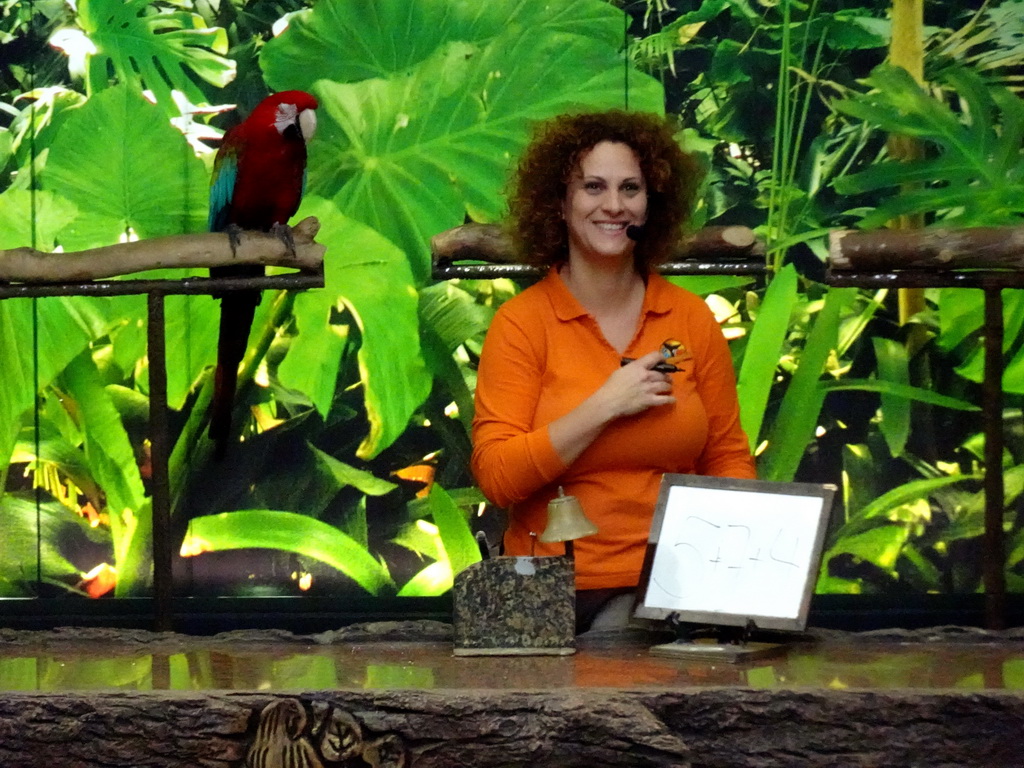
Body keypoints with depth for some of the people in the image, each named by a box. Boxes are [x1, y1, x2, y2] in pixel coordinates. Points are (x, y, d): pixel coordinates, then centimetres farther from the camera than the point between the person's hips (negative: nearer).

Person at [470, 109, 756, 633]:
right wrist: (605, 407, -13)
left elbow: (728, 460, 15)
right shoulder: (520, 323, 0)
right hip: (557, 589, -2)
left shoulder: (690, 319, 9)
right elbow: (495, 477, -8)